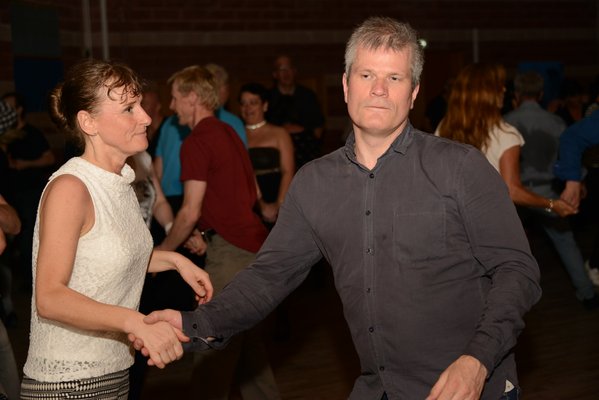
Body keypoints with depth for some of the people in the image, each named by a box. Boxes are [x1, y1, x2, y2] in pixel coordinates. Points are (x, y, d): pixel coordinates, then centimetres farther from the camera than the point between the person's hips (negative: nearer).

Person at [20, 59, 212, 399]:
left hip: (114, 370, 8)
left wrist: (173, 260, 7)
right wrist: (136, 322, -36)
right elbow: (49, 298, -25)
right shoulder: (69, 188, -19)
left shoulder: (121, 180, 6)